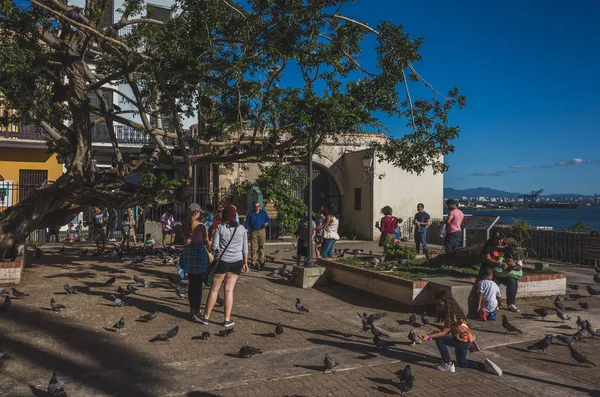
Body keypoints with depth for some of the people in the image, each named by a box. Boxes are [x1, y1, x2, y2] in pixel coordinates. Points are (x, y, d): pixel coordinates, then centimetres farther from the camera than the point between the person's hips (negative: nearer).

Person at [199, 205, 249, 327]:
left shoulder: (220, 227, -5)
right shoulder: (242, 228, 4)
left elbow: (214, 246, -7)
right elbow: (245, 248, 6)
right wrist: (245, 263, 13)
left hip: (222, 260, -2)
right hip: (237, 261, 2)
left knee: (214, 289, 9)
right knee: (229, 290, 8)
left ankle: (206, 317, 19)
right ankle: (227, 320, 10)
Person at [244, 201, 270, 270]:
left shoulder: (263, 212, 10)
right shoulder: (250, 213, 6)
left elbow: (268, 219, 14)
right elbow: (247, 222, 6)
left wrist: (267, 223, -7)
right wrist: (247, 229, -10)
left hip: (262, 231, 2)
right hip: (254, 231, -2)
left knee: (262, 246, 5)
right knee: (253, 247, -5)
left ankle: (261, 261, 15)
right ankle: (253, 261, 3)